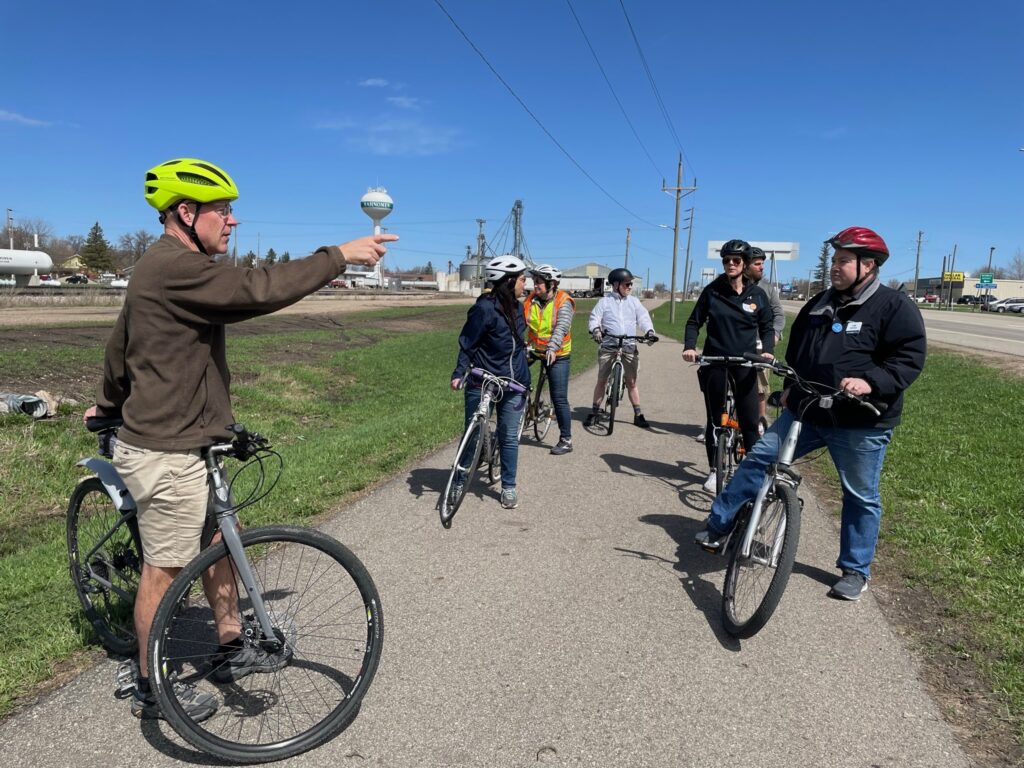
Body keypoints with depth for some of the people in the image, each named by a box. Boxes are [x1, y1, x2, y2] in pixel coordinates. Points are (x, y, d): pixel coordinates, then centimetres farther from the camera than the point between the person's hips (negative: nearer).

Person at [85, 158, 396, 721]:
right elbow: (259, 290, -32)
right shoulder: (175, 268, -21)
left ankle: (231, 649, 34)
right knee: (166, 569, 5)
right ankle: (151, 689, 24)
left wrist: (109, 405, 38)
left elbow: (118, 343, 24)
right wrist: (340, 255, -24)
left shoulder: (165, 268, 13)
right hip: (168, 455, -10)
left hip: (185, 446, 10)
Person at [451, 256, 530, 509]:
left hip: (513, 384, 5)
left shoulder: (516, 308, 8)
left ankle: (509, 487, 19)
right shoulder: (484, 308, -14)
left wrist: (524, 379, 22)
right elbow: (467, 344, -11)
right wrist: (459, 373, -21)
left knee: (509, 437, 8)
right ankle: (459, 481, 19)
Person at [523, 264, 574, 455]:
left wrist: (552, 348, -40)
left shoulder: (563, 302, -11)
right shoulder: (530, 300, 2)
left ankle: (566, 440, 8)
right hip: (534, 351, 4)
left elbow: (562, 327, -24)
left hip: (557, 355, -4)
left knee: (559, 398, -2)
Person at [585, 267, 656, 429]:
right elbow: (594, 318, -4)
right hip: (608, 346, -2)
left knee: (631, 382, 6)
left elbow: (643, 317, 2)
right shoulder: (605, 301, 3)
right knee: (601, 380, 3)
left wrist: (649, 330, -17)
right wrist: (595, 329, -25)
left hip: (629, 347, 2)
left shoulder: (634, 301, 9)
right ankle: (595, 412, 13)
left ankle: (638, 415, 14)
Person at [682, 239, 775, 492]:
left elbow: (766, 328, 9)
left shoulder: (757, 295, 2)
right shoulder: (711, 291, 0)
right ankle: (714, 471, 20)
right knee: (714, 419, 8)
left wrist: (767, 350, -10)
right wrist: (689, 346, -13)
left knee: (749, 421, -2)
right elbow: (694, 322, 4)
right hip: (714, 362, 0)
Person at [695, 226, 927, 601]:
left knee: (861, 497, 8)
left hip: (861, 423, -5)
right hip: (807, 411, 5)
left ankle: (856, 570, 25)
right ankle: (718, 526, 8)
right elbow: (797, 349, 22)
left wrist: (871, 382, -28)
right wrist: (790, 386, 15)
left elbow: (909, 358, -14)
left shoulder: (895, 307, -8)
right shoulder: (820, 304, 11)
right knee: (757, 458, -2)